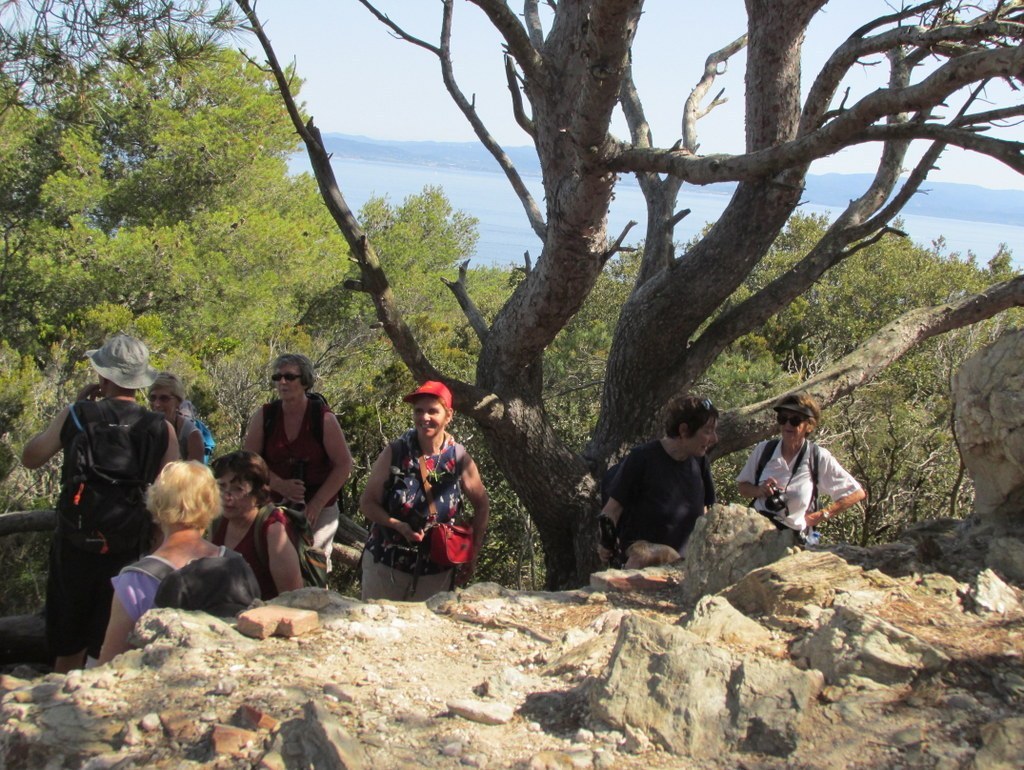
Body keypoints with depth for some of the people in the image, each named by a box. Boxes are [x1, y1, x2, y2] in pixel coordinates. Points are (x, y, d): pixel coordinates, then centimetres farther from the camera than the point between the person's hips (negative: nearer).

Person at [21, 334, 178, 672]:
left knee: (69, 651, 17)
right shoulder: (161, 429, -5)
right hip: (128, 549, -1)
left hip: (73, 544, 1)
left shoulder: (75, 415, -4)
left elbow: (30, 457, 10)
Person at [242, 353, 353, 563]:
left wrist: (317, 503, -11)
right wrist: (280, 485, -14)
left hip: (318, 508, -2)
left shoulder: (324, 418, -6)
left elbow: (344, 465, -5)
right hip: (274, 504, 2)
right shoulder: (264, 416, 1)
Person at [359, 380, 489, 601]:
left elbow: (481, 506, 7)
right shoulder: (394, 453, -9)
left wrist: (473, 554, 3)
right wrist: (399, 525, -19)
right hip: (386, 564, -1)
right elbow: (368, 503, -3)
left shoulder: (459, 458, -6)